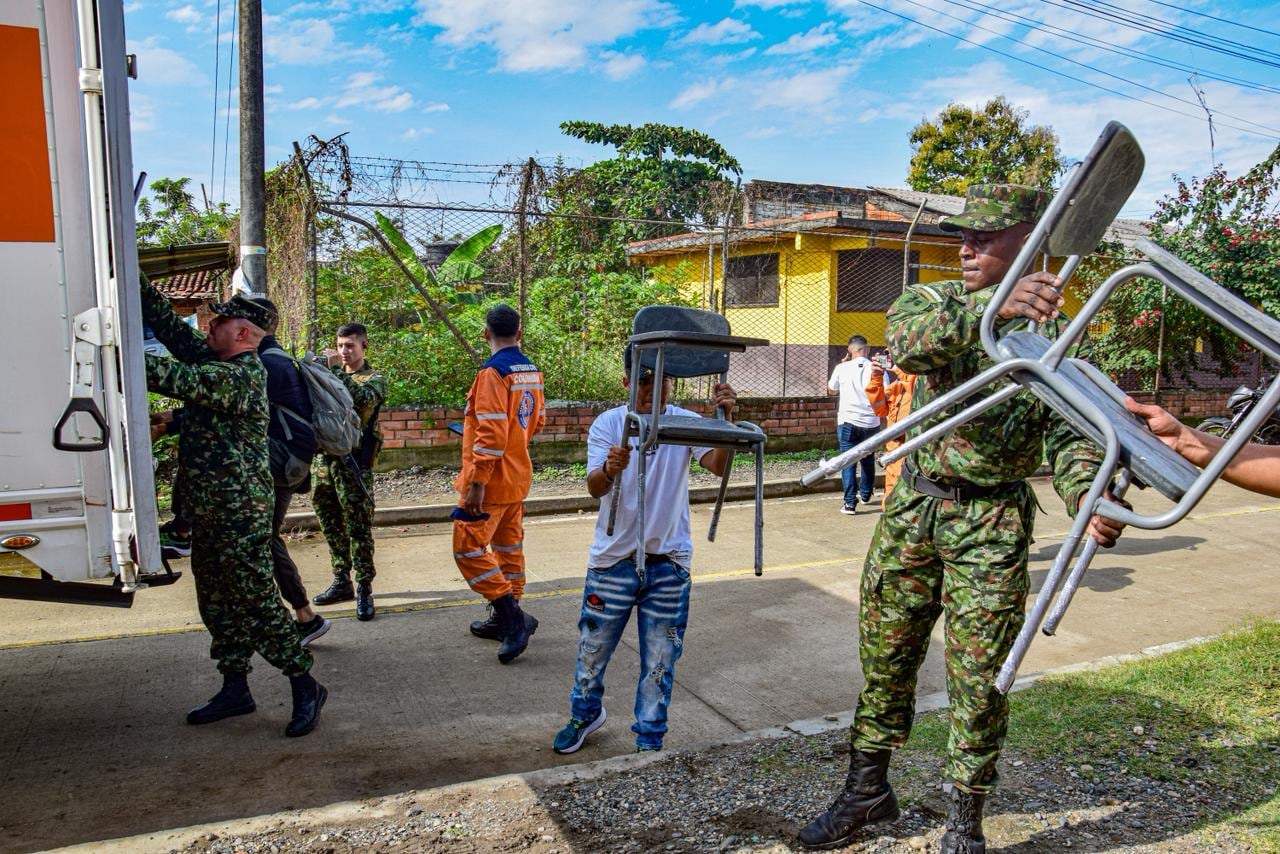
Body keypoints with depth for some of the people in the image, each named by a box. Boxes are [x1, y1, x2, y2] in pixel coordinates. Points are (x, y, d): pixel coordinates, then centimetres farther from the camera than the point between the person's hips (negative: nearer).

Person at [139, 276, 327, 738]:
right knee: (217, 601, 15)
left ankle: (305, 686, 6)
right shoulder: (216, 362, 11)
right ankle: (235, 689, 26)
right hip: (209, 511, 10)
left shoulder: (243, 375, -18)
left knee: (256, 600, -5)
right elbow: (170, 326, 14)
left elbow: (177, 380, -25)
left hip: (240, 513, -10)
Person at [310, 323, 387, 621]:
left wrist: (336, 369, -20)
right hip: (325, 457, 6)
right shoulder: (332, 375, 16)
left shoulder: (374, 379, 1)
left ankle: (364, 590, 3)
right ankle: (341, 582, 25)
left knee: (358, 527, -3)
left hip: (354, 462, -6)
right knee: (331, 525, 12)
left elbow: (361, 398, -21)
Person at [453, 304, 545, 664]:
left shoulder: (493, 372, -18)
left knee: (469, 548, -4)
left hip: (492, 480, -9)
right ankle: (507, 620, 26)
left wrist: (477, 482, -23)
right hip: (518, 477, 9)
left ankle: (514, 618, -6)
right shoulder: (532, 371, 8)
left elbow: (492, 432, -25)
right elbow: (537, 420, 17)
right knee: (509, 546, 16)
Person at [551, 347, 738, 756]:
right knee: (593, 649, 17)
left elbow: (718, 465, -22)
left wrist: (726, 420, -40)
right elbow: (594, 487, -21)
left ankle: (650, 741, 31)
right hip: (614, 558, 0)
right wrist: (609, 470, -45)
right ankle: (585, 714, 45)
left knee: (660, 661, 11)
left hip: (669, 562, 0)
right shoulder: (608, 424, -9)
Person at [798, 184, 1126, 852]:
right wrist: (994, 306, -39)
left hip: (991, 522, -2)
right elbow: (906, 337, -23)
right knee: (884, 654, 13)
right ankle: (867, 791, 32)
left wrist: (1090, 499, -30)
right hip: (913, 503, 3)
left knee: (977, 679, 4)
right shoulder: (936, 299, 2)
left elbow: (1067, 430, -10)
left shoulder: (1055, 331, -2)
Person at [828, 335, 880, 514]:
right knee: (868, 460, 20)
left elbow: (831, 391, 14)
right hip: (871, 422, 2)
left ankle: (850, 503, -7)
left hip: (848, 421, -2)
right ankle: (866, 495, 37)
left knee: (848, 462, 1)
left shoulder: (842, 368, -4)